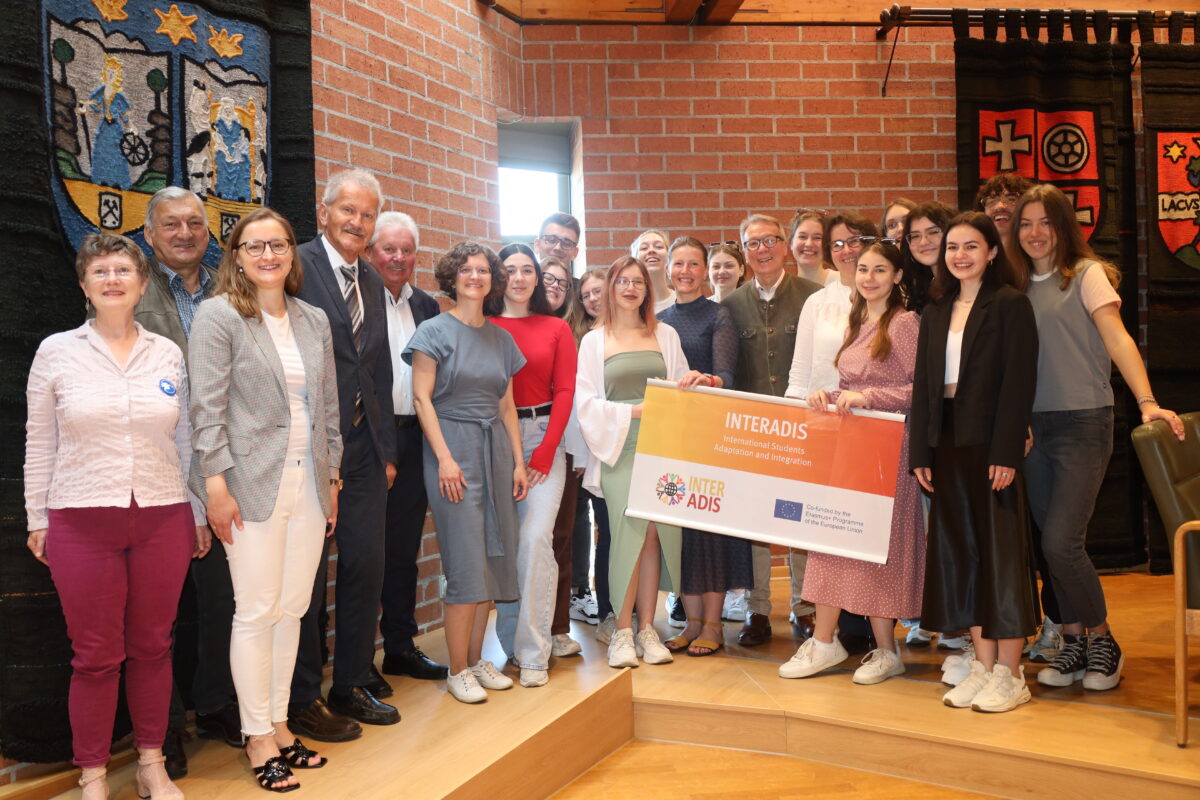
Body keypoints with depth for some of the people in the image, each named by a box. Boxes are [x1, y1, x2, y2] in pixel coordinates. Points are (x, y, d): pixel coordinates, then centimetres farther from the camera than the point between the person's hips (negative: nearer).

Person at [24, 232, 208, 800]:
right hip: (82, 520, -1)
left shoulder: (168, 354, 6)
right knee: (96, 655, 5)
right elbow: (40, 444, 5)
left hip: (163, 517, 2)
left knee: (152, 646, 10)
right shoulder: (56, 351, 1)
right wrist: (37, 519, 4)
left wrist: (199, 513, 10)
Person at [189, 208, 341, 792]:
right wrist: (217, 486, -13)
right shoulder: (218, 316, -4)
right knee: (256, 612, 1)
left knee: (292, 608, 10)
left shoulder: (315, 321, 12)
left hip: (308, 485, 5)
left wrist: (332, 477, 14)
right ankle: (257, 737, 15)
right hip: (252, 486, -5)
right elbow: (208, 408, -9)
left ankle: (279, 722, 25)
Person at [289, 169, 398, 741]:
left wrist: (387, 450, 15)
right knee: (305, 573, 4)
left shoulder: (372, 282, 15)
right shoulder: (296, 267, -8)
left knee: (366, 566, 12)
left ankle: (351, 687, 27)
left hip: (363, 445, 7)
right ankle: (303, 700, 18)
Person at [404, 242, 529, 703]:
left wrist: (518, 461, 9)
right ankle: (458, 671, 3)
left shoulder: (501, 338, 14)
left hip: (496, 449, 6)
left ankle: (477, 659, 18)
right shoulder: (435, 331, -2)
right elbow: (422, 398, -7)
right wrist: (445, 458, -15)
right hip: (453, 446, -5)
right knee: (466, 560, -7)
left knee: (493, 557, 6)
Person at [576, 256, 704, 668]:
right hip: (619, 447, -2)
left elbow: (681, 390, 18)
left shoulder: (665, 335, 15)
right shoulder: (594, 340, 8)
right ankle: (622, 631, -1)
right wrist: (634, 411, -11)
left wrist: (692, 382, -5)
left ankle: (646, 628, 10)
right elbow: (585, 402, -1)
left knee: (655, 533, -1)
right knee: (629, 531, -12)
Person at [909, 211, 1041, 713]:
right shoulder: (935, 312, 15)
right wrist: (921, 451, 4)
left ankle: (1010, 673, 9)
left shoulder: (1010, 304, -3)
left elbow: (1018, 381, -10)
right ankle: (982, 664, 18)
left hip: (991, 442, -6)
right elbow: (924, 385, 12)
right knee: (961, 550, 8)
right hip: (947, 443, 6)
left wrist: (1006, 451, -17)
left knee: (1000, 549, -1)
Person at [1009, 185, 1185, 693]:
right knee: (1046, 543, 6)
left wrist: (1146, 401, -23)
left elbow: (1117, 339, -11)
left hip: (1082, 422, -5)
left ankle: (1101, 639, 10)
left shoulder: (1086, 274, -1)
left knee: (1061, 540, -11)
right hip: (1031, 426, 5)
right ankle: (1073, 640, 21)